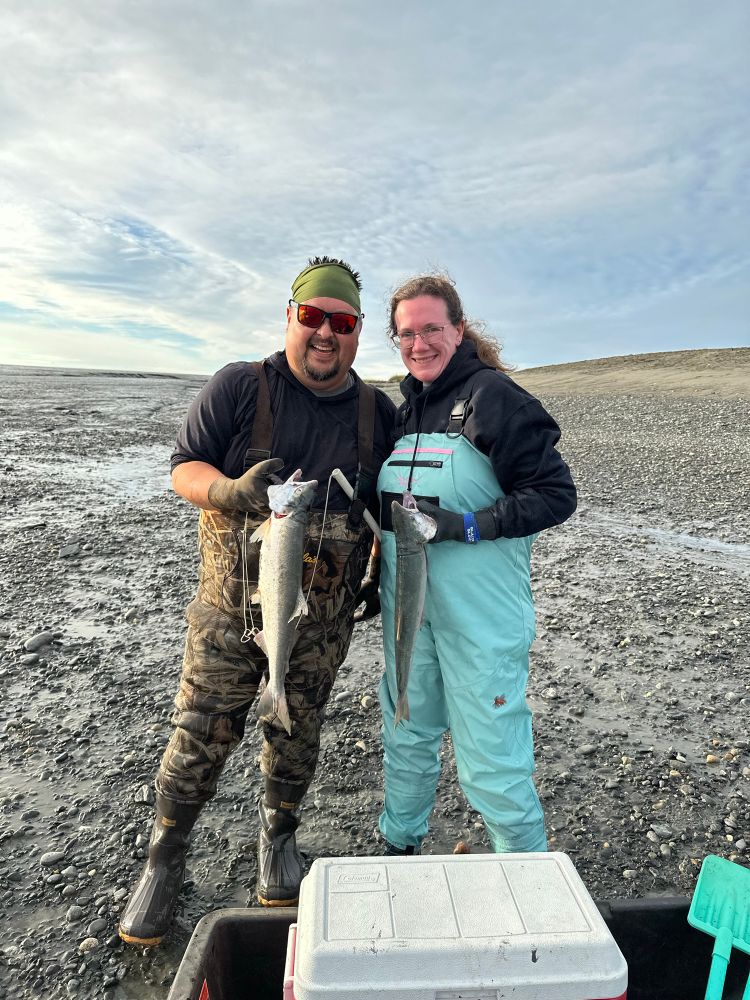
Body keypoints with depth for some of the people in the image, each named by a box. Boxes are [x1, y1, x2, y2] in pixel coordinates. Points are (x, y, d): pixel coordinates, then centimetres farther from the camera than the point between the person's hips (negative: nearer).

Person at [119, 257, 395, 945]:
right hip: (232, 601, -1)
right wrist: (233, 489, -24)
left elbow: (391, 507, 15)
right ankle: (165, 861, 31)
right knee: (201, 734, 5)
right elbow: (184, 469, -4)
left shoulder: (377, 411, 4)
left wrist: (383, 573, 9)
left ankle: (278, 835, 42)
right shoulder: (238, 388, -5)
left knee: (297, 733, 15)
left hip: (325, 612, 2)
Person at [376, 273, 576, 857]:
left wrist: (468, 526, -22)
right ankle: (400, 847, 44)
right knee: (407, 737, 21)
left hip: (481, 612, -7)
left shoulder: (493, 395, -10)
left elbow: (557, 494, -14)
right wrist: (377, 582, 16)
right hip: (406, 604, 7)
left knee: (490, 762, 1)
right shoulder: (407, 408, 12)